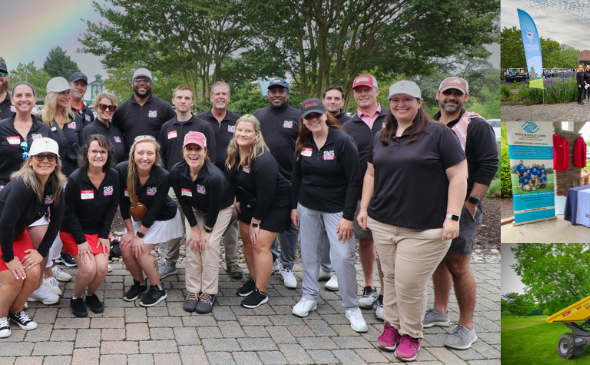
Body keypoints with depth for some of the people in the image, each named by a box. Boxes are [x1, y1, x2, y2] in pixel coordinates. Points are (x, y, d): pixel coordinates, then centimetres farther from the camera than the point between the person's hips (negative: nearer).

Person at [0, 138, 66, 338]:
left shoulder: (55, 185, -12)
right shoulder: (22, 185, -33)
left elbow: (56, 219, -3)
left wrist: (41, 251, -6)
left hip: (17, 233, 6)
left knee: (33, 274, -6)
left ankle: (16, 311, 21)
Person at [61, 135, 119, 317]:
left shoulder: (113, 176, -9)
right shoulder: (75, 179, -21)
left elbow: (112, 207, 0)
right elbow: (69, 212, -14)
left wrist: (104, 234, -5)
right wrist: (81, 240, -14)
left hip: (98, 231, 3)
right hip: (73, 231, -3)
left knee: (102, 268, -13)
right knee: (88, 268, -18)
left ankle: (91, 294, 18)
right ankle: (76, 298, 11)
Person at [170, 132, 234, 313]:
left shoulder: (214, 176, -38)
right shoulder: (176, 172, -25)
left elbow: (215, 207, -25)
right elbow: (184, 202, -12)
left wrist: (207, 230, -15)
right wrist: (194, 227, -11)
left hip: (222, 209, -4)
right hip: (197, 210, 4)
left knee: (210, 243, -16)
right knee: (192, 242, -9)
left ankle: (209, 293, -6)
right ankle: (193, 291, 1)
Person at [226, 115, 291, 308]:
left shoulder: (263, 161, -30)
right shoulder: (232, 153, -5)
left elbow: (265, 196, -26)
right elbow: (233, 181, 12)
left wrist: (255, 222, -19)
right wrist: (238, 201, 9)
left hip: (274, 205, -8)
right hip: (250, 202, 8)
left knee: (260, 245, -11)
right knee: (247, 240, 11)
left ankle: (261, 292, 0)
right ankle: (254, 280, 30)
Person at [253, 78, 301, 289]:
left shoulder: (298, 117, 2)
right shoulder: (258, 116, 11)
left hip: (289, 180, -3)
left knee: (290, 224, 2)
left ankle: (287, 267, 14)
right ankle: (271, 260, 27)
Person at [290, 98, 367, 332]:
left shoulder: (342, 141, -13)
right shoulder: (303, 143, 3)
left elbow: (354, 180, -14)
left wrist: (348, 216, -17)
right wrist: (294, 206, 10)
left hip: (336, 208, -4)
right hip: (307, 206, 5)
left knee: (343, 256, -9)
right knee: (309, 252, 10)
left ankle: (351, 307, 6)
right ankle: (309, 297, 28)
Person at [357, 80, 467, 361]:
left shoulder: (438, 134, -5)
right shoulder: (381, 137, 14)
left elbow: (458, 176, -8)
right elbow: (371, 173, 21)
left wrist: (452, 217, -13)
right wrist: (364, 207, 15)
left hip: (424, 229, -5)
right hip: (382, 224, 5)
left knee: (409, 284, -2)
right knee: (391, 278, 11)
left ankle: (411, 333, 20)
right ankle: (392, 324, 31)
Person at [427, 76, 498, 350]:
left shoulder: (477, 126, -5)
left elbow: (489, 165, -11)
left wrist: (472, 202, -16)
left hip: (461, 207, -6)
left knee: (458, 266, -6)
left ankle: (466, 327, 4)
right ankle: (439, 311, 30)